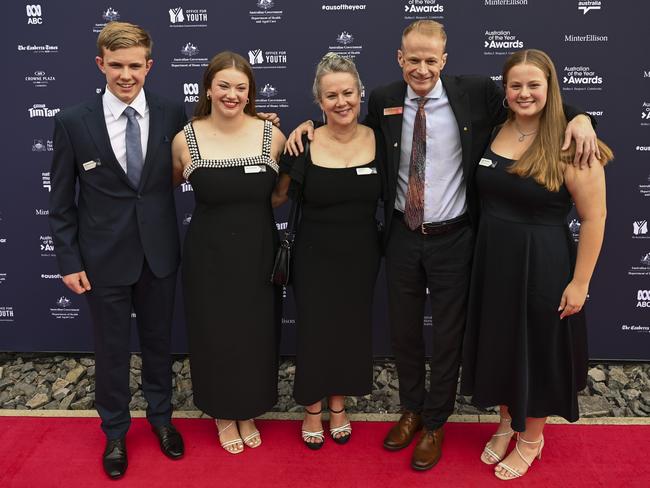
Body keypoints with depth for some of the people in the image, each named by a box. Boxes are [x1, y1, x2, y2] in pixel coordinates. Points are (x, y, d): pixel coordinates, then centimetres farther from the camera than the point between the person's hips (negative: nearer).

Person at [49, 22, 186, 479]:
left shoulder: (174, 114, -6)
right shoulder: (73, 122, -8)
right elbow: (61, 199, -2)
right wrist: (69, 260, -3)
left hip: (159, 252, 1)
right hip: (104, 257, -1)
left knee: (159, 341, 18)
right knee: (111, 349, 13)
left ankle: (161, 416, 41)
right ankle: (115, 432, 35)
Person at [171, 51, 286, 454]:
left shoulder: (271, 135, -6)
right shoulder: (186, 140, -7)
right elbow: (174, 182, 11)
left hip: (258, 253, 1)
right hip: (208, 256, -1)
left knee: (256, 333, 13)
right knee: (215, 334, 12)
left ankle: (248, 413, 38)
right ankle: (224, 415, 37)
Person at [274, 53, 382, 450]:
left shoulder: (377, 141, -6)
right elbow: (278, 196, -2)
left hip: (361, 255, 2)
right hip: (315, 256, -2)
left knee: (352, 330, 15)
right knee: (314, 331, 8)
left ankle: (338, 405, 38)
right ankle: (312, 409, 32)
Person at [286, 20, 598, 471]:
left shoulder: (474, 93, -8)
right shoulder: (384, 101, -2)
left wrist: (578, 116, -15)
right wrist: (311, 124, 1)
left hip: (453, 237, -2)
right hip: (403, 236, 2)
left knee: (448, 335, 10)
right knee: (403, 330, 16)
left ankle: (435, 424, 32)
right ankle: (412, 410, 41)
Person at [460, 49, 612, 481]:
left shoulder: (569, 145, -17)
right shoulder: (494, 132, 0)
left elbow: (594, 217, -14)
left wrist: (579, 282, -14)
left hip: (542, 265, -5)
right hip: (493, 259, 5)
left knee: (537, 350, 12)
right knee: (498, 345, 18)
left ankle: (532, 438, 35)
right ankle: (507, 423, 42)